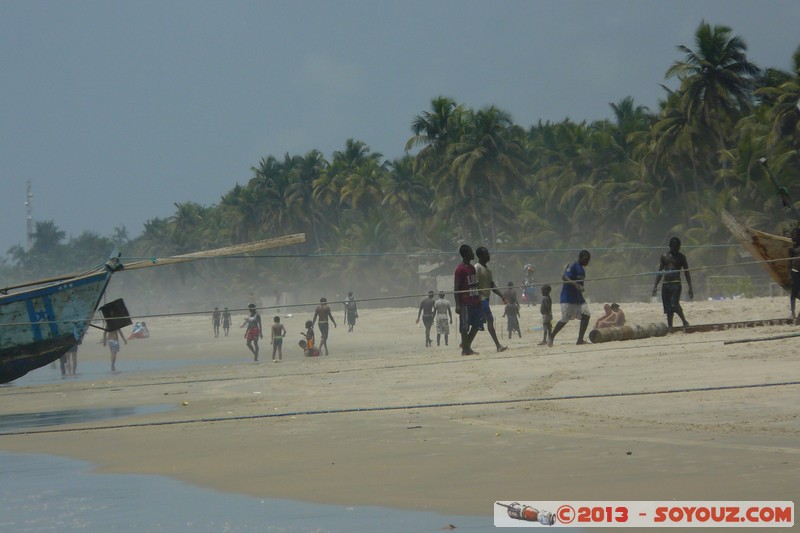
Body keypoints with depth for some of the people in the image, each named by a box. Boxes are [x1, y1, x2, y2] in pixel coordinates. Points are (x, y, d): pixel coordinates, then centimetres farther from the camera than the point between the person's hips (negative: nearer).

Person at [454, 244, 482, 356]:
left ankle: (466, 345, 20)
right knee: (465, 327, -2)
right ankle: (465, 349, 5)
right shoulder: (460, 269, -10)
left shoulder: (472, 268, 15)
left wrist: (479, 299, 22)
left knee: (477, 325, 8)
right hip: (465, 303, -8)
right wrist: (458, 305, -17)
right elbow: (456, 288, -13)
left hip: (475, 302, 8)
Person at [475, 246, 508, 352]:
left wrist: (502, 296, 11)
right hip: (481, 299, -9)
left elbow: (492, 285, 18)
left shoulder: (487, 268, 16)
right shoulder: (477, 268, -12)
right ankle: (498, 345, -16)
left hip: (486, 298, 10)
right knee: (490, 320, -13)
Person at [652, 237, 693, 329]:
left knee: (674, 304, -21)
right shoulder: (664, 256, 12)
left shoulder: (681, 257, 6)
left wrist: (690, 288, 2)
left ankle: (684, 321, -5)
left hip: (676, 284, -3)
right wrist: (655, 286, 8)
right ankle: (669, 327, 5)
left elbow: (687, 273, 7)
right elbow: (660, 272, 15)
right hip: (665, 284, 3)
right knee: (668, 308, 1)